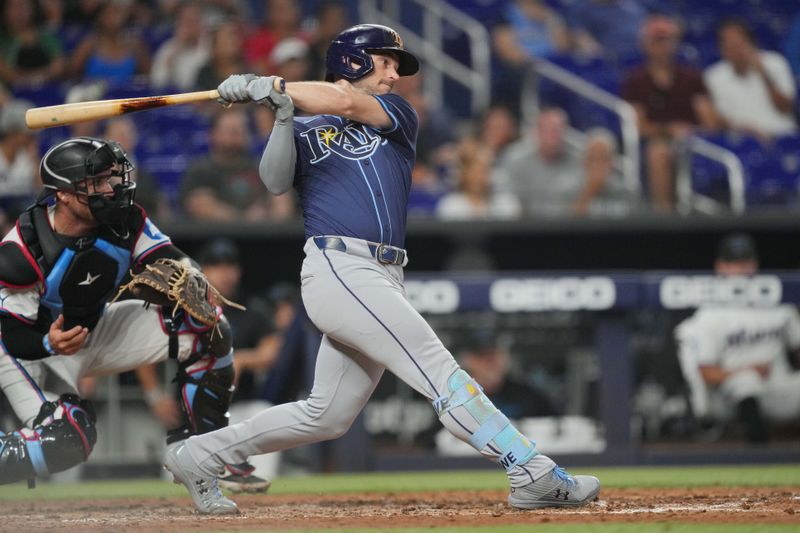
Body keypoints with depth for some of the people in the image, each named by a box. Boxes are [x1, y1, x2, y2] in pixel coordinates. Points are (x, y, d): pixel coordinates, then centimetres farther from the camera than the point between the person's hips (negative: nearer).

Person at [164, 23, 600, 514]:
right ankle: (535, 476, -19)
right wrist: (284, 116, -16)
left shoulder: (397, 115, 19)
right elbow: (276, 182, -6)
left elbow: (347, 103, -1)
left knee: (327, 416, 9)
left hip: (383, 281, 6)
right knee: (441, 373, -14)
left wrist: (272, 85, -6)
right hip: (339, 269, -6)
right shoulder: (305, 131, 12)